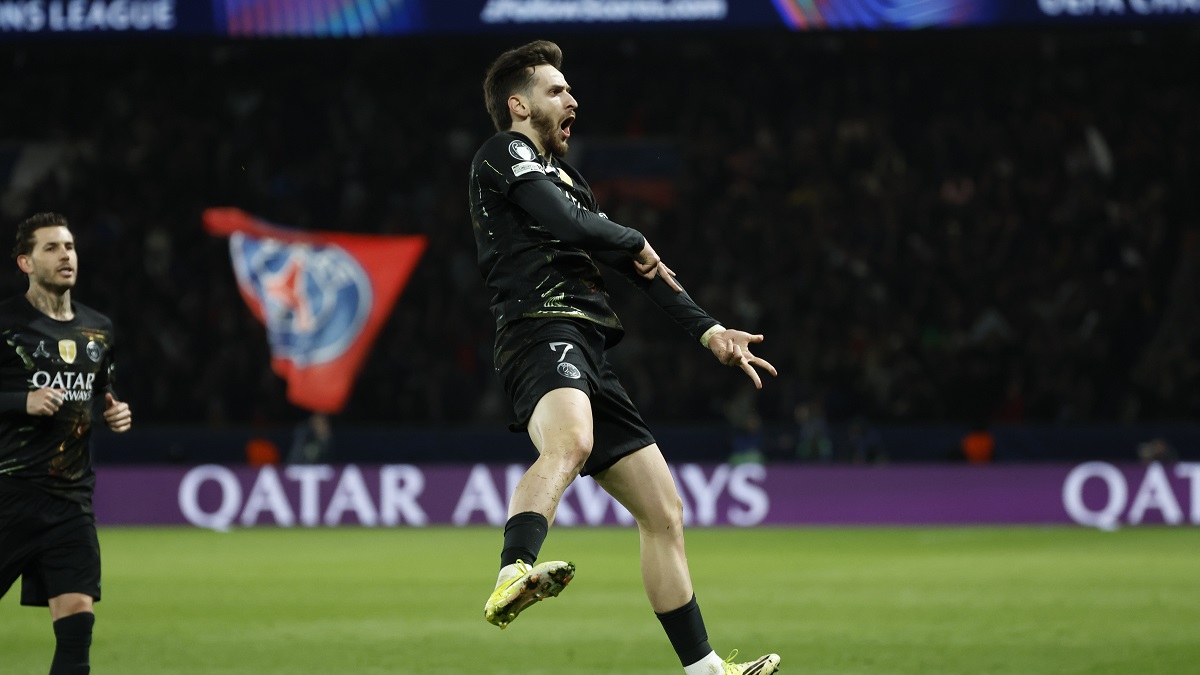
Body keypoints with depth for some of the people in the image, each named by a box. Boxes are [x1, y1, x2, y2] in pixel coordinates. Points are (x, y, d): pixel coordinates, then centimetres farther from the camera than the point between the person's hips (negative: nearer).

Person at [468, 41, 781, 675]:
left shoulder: (562, 175, 33)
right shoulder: (504, 153, 6)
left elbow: (638, 267, 32)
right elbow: (569, 223, -10)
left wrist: (708, 331, 24)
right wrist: (636, 244, 9)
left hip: (587, 352, 9)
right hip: (543, 330, -9)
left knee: (663, 512, 11)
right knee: (570, 443, -41)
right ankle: (513, 575, -66)